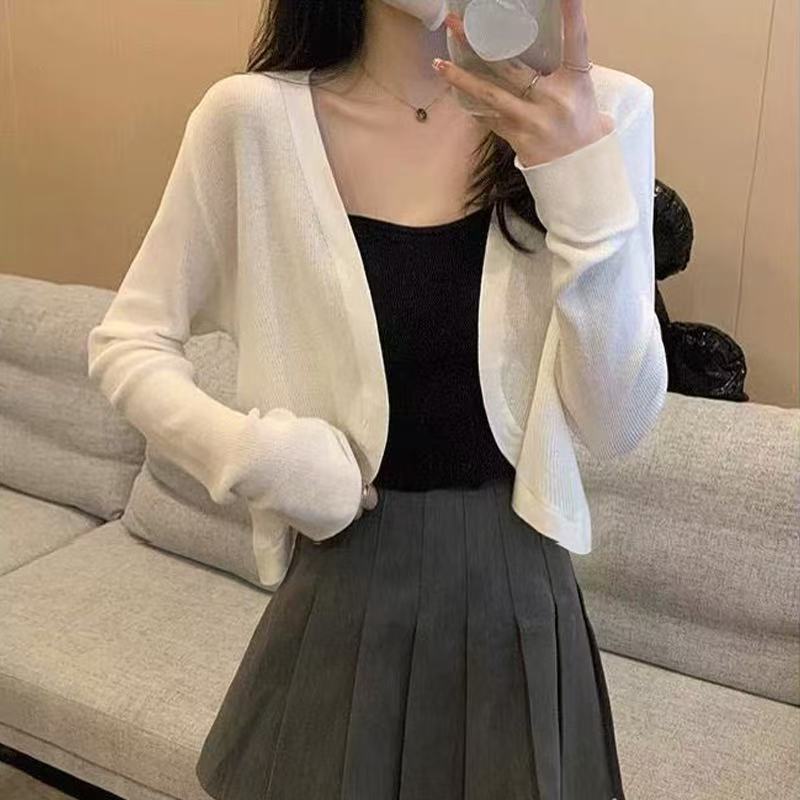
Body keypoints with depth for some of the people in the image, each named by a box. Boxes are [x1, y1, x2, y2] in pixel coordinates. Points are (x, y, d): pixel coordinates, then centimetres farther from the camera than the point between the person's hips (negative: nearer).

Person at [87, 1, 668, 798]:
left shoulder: (597, 110, -9)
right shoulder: (254, 116, -10)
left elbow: (617, 423, -13)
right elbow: (125, 342, -1)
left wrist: (581, 173, -24)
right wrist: (254, 453, -17)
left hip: (512, 584, 1)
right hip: (344, 585, 0)